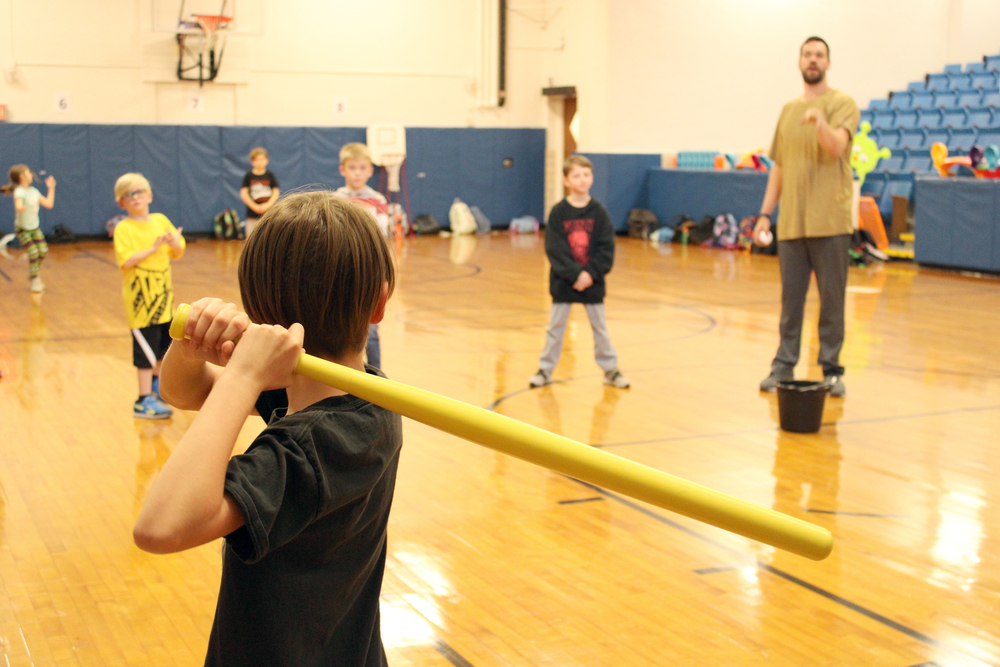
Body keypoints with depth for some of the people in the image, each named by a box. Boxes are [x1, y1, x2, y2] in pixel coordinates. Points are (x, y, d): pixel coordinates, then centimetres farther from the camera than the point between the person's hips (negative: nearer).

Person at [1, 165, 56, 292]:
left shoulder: (34, 191, 4)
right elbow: (19, 205, -40)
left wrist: (51, 188, 12)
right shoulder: (19, 192, -19)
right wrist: (20, 207, -64)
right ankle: (35, 279, -1)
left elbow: (48, 204, 7)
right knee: (33, 251, -17)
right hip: (22, 229, -7)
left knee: (43, 250, -4)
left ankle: (33, 273, 21)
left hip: (35, 227, 7)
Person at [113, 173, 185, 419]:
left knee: (165, 343, 18)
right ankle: (144, 401, 1)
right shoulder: (123, 229, -9)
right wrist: (154, 247, -26)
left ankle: (156, 383, 41)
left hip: (164, 294, 6)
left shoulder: (160, 220, 6)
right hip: (140, 297, -6)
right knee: (146, 350, -5)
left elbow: (178, 253, 6)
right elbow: (126, 261, -21)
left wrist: (174, 243, -15)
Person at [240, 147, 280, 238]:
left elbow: (276, 192, 2)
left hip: (268, 212, 0)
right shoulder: (249, 176, 2)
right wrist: (254, 206, -12)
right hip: (252, 213, 0)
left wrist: (267, 205, -13)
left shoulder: (270, 176, 4)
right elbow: (243, 193, -1)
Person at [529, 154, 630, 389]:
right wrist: (575, 274, -19)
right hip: (563, 280, -1)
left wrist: (591, 273, -16)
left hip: (593, 281, 1)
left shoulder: (599, 212, -3)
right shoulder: (558, 212, -6)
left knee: (599, 327, 10)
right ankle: (545, 370, 19)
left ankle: (610, 369, 21)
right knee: (555, 327, 9)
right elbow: (554, 249, -11)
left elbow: (607, 248, -5)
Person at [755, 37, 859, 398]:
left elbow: (837, 148, -17)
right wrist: (765, 213, 12)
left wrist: (820, 122, -36)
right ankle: (783, 366, 14)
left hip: (829, 221, -4)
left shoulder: (842, 104, 0)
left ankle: (831, 370, 9)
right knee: (790, 299, 8)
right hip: (791, 222, 5)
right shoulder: (788, 110, 16)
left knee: (832, 300, 1)